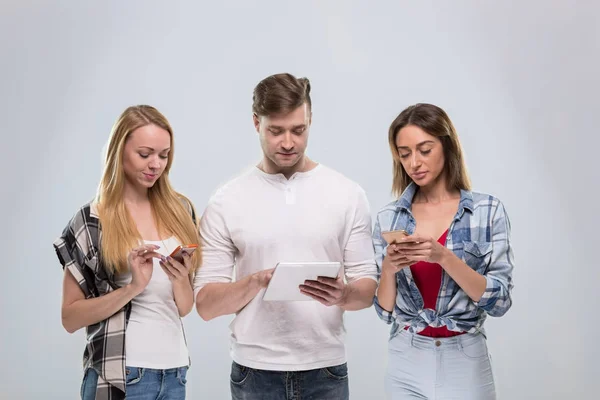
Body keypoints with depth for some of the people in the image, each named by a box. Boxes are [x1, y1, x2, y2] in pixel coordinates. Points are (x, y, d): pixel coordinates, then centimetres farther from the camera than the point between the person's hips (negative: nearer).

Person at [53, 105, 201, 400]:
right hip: (121, 375, -4)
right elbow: (70, 318, -7)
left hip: (173, 370, 4)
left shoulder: (180, 210, 4)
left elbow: (184, 308, 7)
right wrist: (132, 288, -19)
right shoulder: (91, 221, -6)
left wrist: (180, 279, -13)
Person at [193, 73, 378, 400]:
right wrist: (257, 281, -20)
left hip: (325, 371, 1)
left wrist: (342, 295, -21)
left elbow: (368, 289, 0)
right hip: (255, 373, 0)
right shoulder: (226, 201, -3)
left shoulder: (348, 194, -1)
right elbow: (206, 304, -3)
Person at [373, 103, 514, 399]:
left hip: (464, 362, -2)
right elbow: (386, 310, 3)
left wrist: (444, 257, -22)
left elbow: (499, 301, -11)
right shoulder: (388, 218, 0)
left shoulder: (488, 211, -6)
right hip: (406, 362, 2)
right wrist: (389, 268, -16)